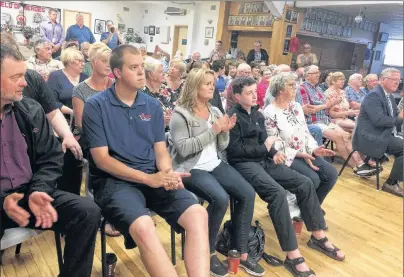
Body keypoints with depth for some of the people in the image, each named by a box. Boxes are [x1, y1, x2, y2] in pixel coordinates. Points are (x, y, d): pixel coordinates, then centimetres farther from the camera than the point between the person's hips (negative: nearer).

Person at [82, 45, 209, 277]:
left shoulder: (153, 106, 10)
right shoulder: (96, 106, -3)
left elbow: (161, 151, 10)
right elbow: (102, 159, -8)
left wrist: (167, 174, -15)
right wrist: (149, 178, -18)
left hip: (154, 178, 4)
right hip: (114, 180, -4)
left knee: (198, 214, -20)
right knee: (143, 226, -34)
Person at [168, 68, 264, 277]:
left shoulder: (215, 112, 12)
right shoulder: (180, 114, -7)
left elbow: (221, 147, 13)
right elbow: (183, 149, -19)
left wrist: (224, 132, -8)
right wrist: (212, 130, -20)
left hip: (216, 164, 7)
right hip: (191, 169, -7)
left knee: (248, 194, -11)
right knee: (220, 198, -29)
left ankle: (241, 252, 3)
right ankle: (208, 252, -4)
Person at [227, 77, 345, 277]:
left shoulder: (257, 115, 16)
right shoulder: (232, 117, -8)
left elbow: (263, 141, 15)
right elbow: (235, 150, -16)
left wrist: (274, 153, -7)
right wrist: (265, 148, -8)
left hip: (263, 161, 8)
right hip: (244, 164, -8)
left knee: (305, 183, -3)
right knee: (277, 193, -31)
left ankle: (318, 237, 12)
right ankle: (293, 255, -23)